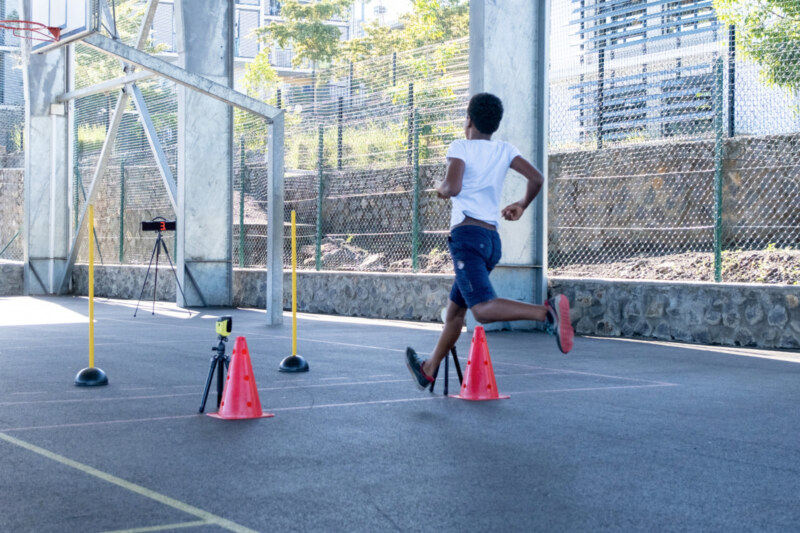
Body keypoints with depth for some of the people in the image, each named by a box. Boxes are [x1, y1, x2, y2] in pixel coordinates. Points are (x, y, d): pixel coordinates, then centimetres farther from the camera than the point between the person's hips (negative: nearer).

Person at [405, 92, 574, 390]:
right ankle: (429, 369, 34)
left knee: (483, 308, -22)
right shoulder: (505, 150, 13)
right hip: (492, 240, 8)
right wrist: (522, 206, 19)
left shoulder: (461, 147, -1)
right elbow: (536, 178, 2)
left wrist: (442, 190, 7)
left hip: (467, 234, -8)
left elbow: (453, 187, -16)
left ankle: (547, 312, -43)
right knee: (456, 308, 20)